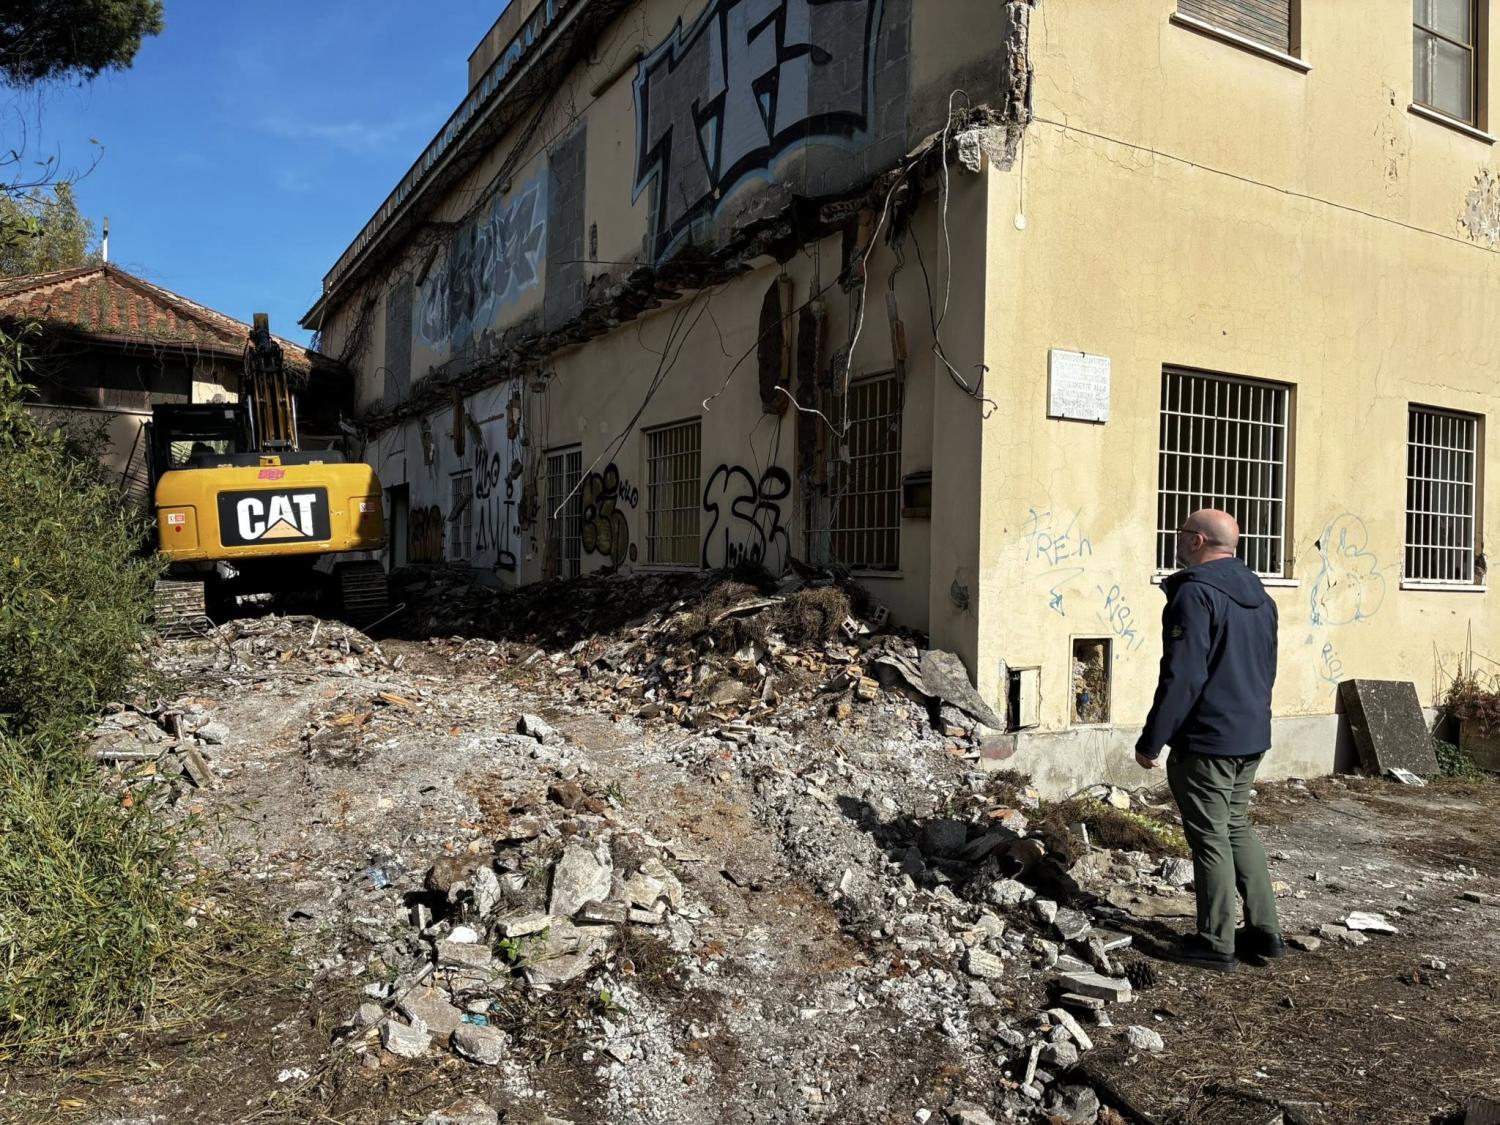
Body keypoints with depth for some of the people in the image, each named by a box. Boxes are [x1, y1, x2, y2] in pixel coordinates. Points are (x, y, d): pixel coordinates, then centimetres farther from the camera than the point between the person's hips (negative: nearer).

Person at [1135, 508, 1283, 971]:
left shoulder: (1195, 593, -17)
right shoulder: (1258, 595, 13)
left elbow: (1181, 676, -21)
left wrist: (1151, 741, -15)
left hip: (1206, 740, -9)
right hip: (1253, 737, 9)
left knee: (1210, 837, 1)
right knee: (1237, 828, 19)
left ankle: (1216, 943, 9)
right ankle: (1264, 932, 23)